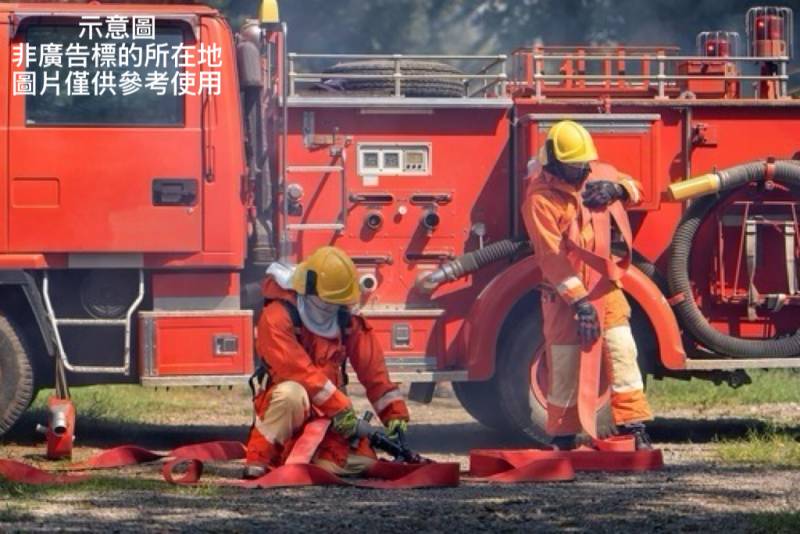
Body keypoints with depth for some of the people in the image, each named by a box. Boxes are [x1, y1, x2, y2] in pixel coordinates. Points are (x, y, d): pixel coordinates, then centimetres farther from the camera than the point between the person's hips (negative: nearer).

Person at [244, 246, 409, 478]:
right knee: (292, 394, -41)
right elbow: (296, 369, -26)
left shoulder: (346, 321, 5)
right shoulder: (278, 317, -17)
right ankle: (258, 463, -28)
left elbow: (373, 371, 5)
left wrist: (395, 413, -3)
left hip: (326, 415, 7)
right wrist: (339, 407, -28)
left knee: (361, 462, -12)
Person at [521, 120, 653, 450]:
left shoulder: (599, 174, 4)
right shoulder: (540, 198, -18)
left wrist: (616, 188, -6)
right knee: (566, 364, 0)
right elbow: (551, 256, -20)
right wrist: (579, 300, -22)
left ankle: (633, 427, 1)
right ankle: (563, 436, 11)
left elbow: (634, 190, 19)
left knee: (622, 352, -2)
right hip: (565, 293, -5)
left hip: (606, 286, 6)